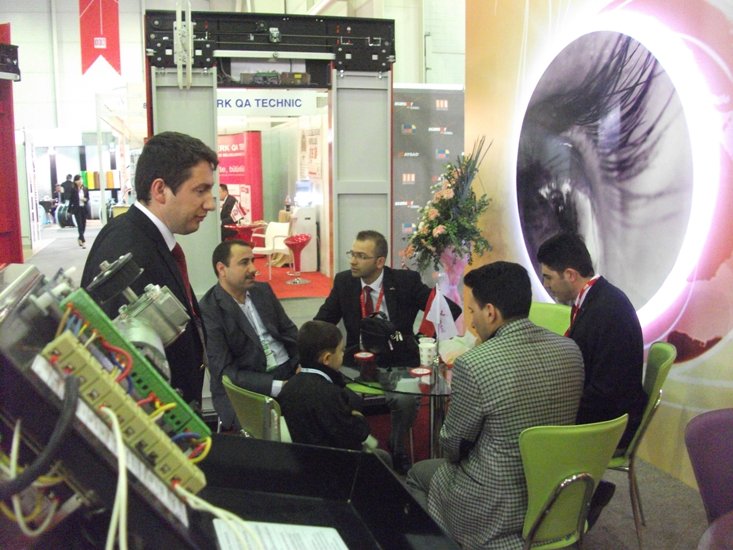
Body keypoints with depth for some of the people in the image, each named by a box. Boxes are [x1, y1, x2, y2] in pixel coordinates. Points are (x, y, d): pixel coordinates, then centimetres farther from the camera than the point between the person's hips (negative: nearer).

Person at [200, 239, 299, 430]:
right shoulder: (208, 311, -10)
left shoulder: (263, 290, 10)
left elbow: (289, 330, 16)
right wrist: (278, 386, -22)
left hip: (291, 371, 7)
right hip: (247, 390, -7)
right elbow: (224, 372, -15)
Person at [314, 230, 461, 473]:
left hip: (397, 364, -2)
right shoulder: (343, 282, 1)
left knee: (406, 399, -31)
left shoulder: (406, 281, -6)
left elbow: (450, 311, -6)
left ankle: (397, 451, 0)